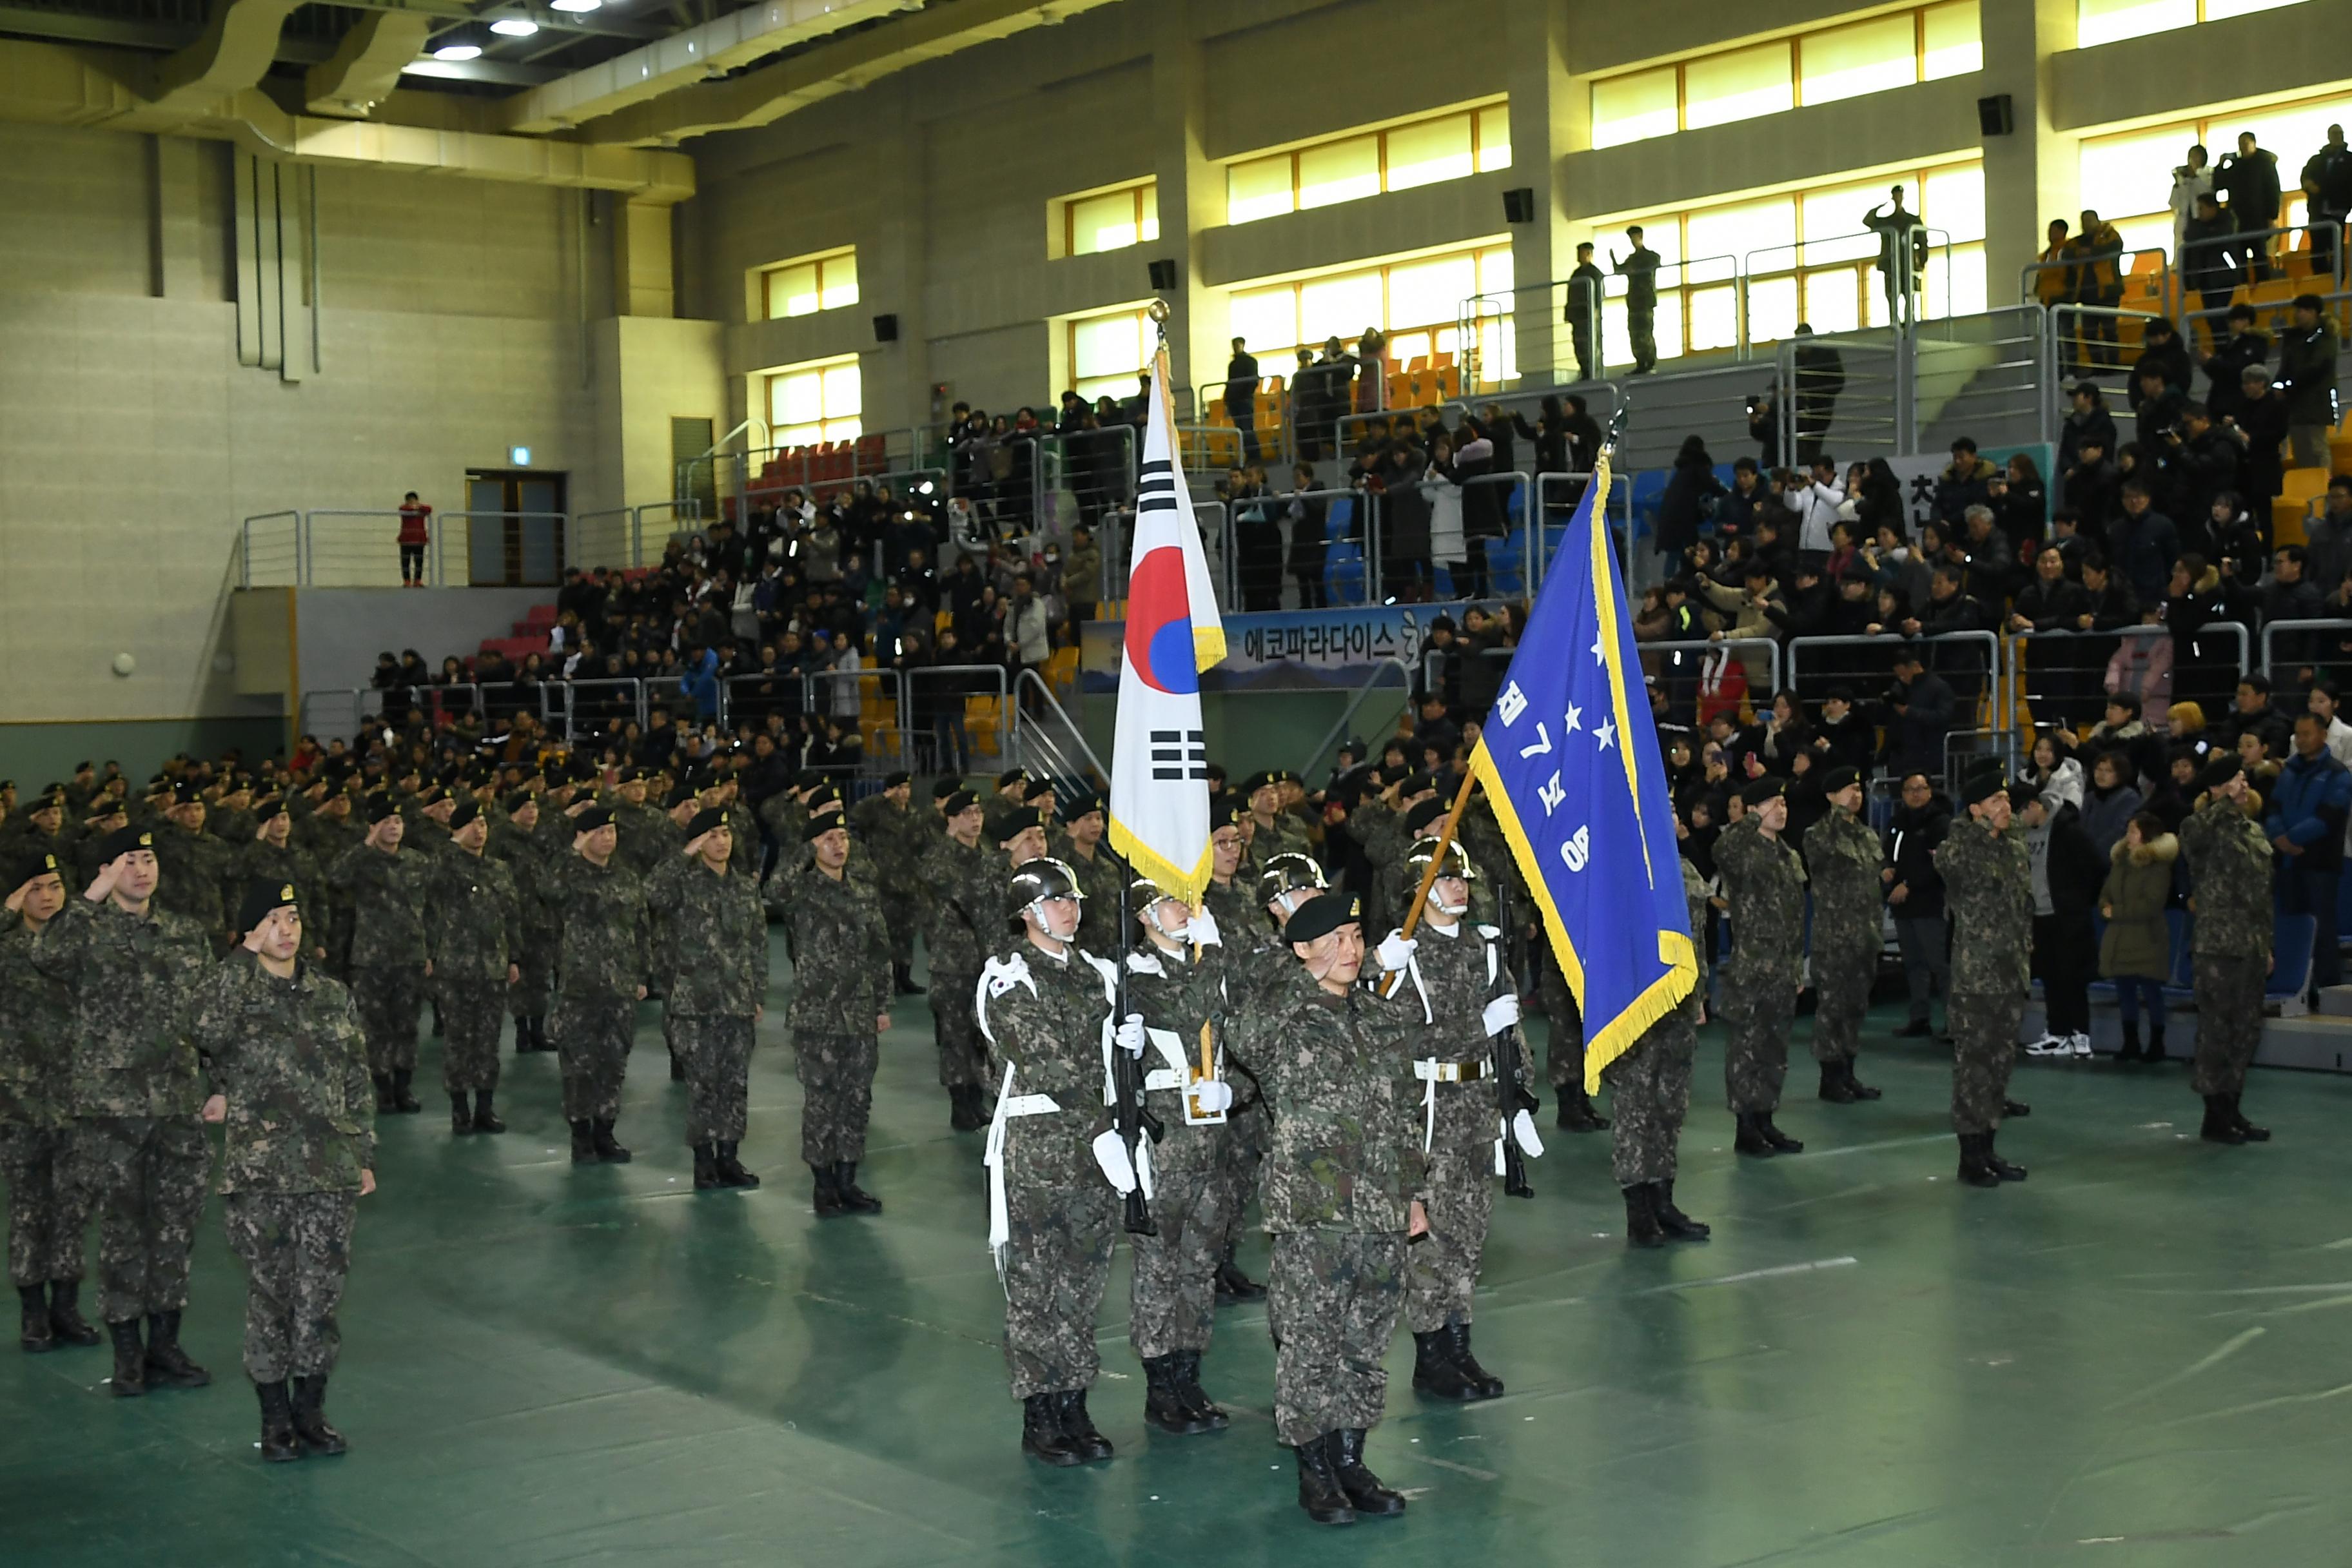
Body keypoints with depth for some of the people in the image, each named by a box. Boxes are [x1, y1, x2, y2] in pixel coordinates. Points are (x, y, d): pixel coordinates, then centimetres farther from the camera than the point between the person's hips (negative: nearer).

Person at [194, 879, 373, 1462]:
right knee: (269, 1296, 2)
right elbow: (209, 1031, -25)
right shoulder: (232, 988, -1)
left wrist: (366, 1155, 11)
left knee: (321, 1295, 5)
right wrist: (246, 958, -18)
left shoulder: (332, 996, 10)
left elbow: (358, 1082, 15)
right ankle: (275, 1420, 14)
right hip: (259, 1173, -3)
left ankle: (310, 1412, 18)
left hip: (330, 1172, 3)